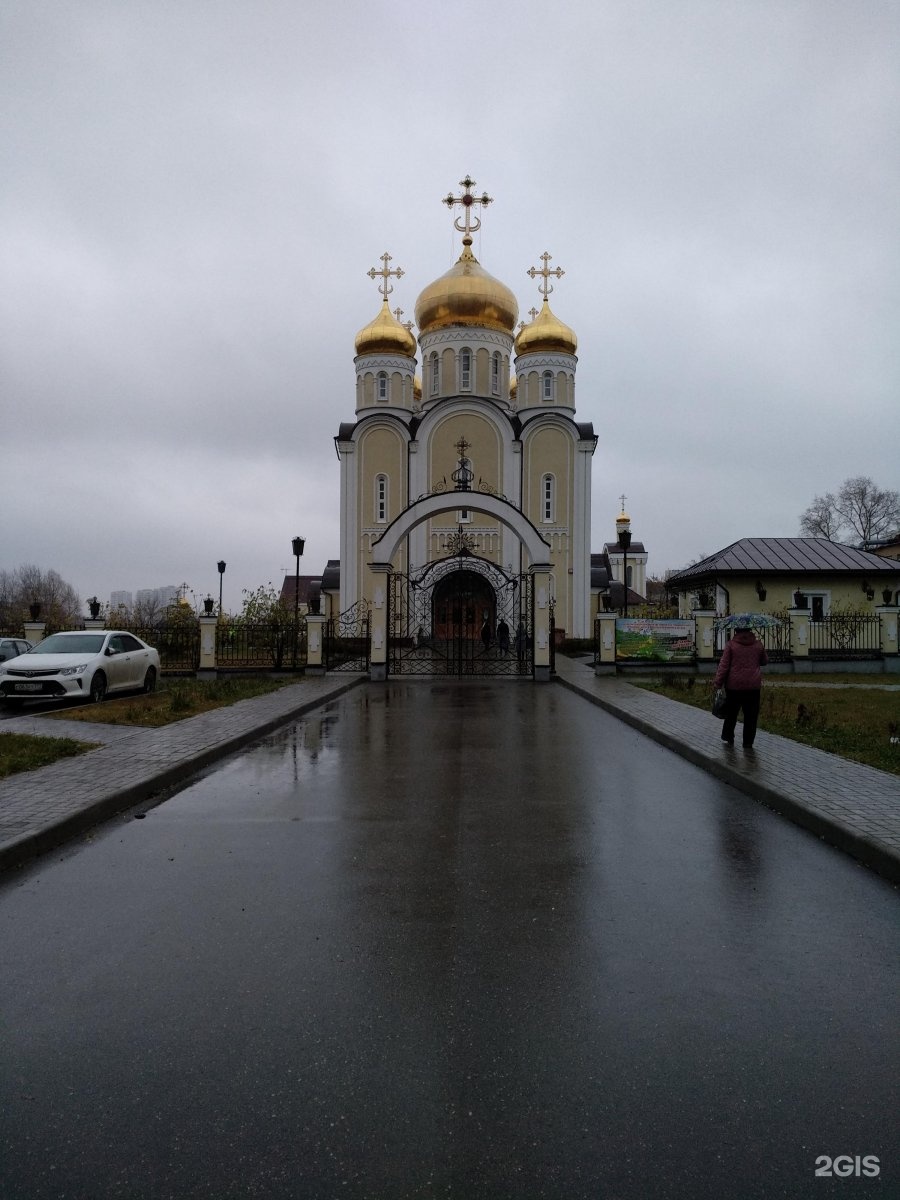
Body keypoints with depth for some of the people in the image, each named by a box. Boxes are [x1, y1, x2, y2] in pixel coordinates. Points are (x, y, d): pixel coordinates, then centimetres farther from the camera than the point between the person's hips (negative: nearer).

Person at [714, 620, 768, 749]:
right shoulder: (757, 644, 2)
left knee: (731, 712, 15)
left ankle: (728, 737, 26)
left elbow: (724, 666, -8)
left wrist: (718, 683, -4)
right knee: (751, 715, 7)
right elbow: (764, 661, 18)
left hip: (734, 685, -1)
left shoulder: (731, 644, -6)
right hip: (753, 685, 1)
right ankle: (748, 743, 8)